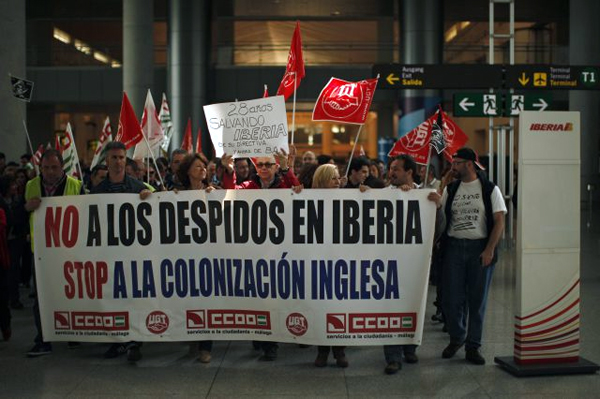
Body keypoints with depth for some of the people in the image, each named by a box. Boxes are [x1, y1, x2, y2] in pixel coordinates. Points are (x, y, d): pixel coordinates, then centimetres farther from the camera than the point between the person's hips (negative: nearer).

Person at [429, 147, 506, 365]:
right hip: (454, 247, 3)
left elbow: (499, 221, -4)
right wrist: (438, 204, -11)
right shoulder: (450, 189, 9)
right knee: (452, 298, 3)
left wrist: (489, 250, -12)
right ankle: (456, 337, 25)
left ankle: (473, 346, 15)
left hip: (480, 247, -2)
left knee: (477, 299, 4)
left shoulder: (489, 189, 0)